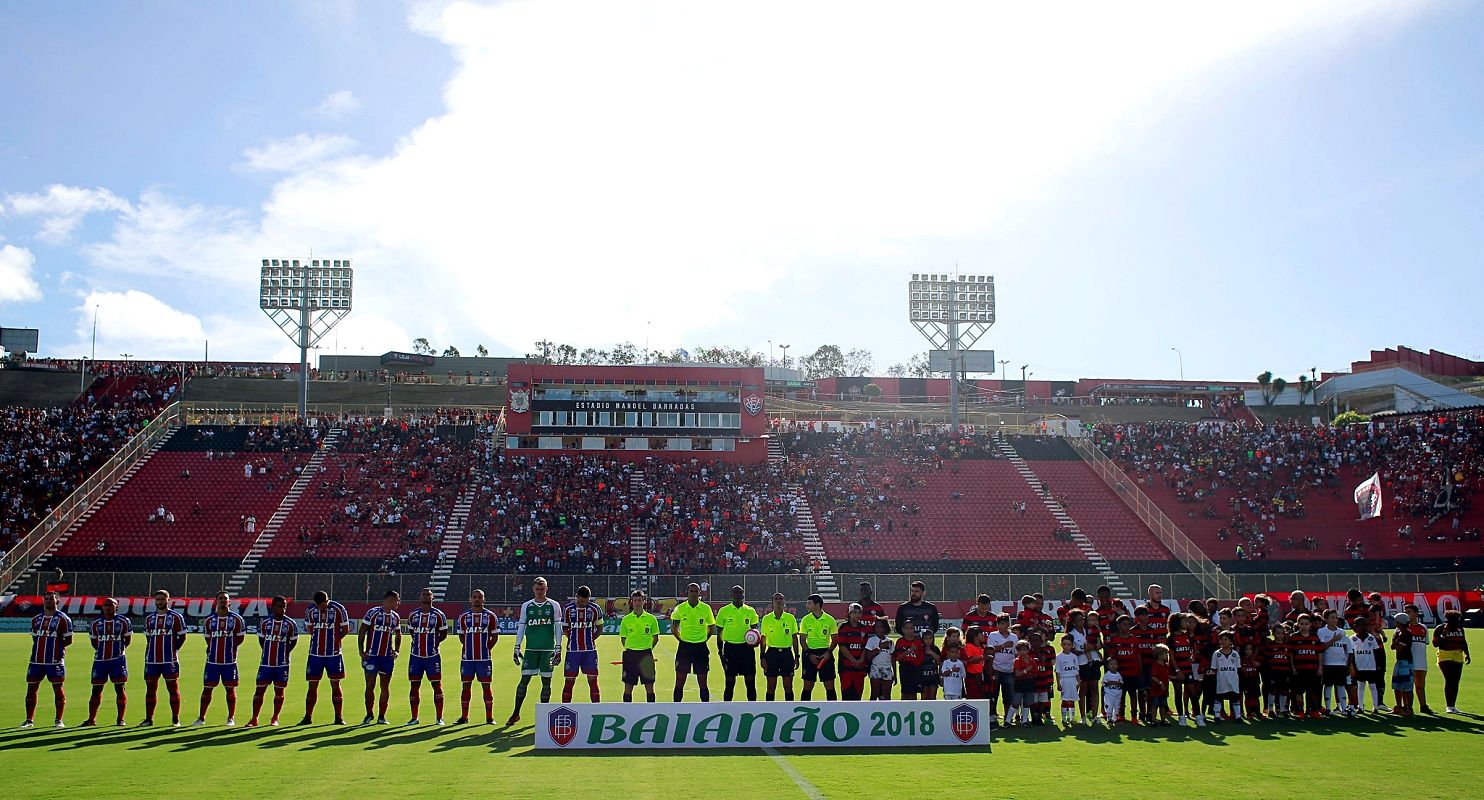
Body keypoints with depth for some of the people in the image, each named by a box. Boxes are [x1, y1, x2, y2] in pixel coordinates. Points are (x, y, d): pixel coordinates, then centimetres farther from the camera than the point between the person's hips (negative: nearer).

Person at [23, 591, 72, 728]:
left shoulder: (63, 619, -2)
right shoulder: (36, 619, 14)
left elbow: (68, 641, -1)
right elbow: (35, 638, 21)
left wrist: (55, 645, -5)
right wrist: (43, 646, 7)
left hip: (55, 660, -5)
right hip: (37, 660, 5)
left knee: (58, 688, -1)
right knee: (31, 688, 5)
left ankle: (59, 720, 7)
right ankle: (29, 720, 15)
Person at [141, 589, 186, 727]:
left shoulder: (176, 617, 0)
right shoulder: (149, 618, 13)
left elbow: (182, 637, 3)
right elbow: (148, 639, 19)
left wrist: (173, 649, -4)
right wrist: (147, 656, 11)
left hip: (169, 660, -4)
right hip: (152, 660, 4)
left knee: (173, 688, -1)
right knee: (150, 688, 7)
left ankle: (175, 719, 3)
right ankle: (149, 719, 14)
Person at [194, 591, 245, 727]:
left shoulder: (236, 619, 0)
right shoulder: (209, 620, 5)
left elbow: (240, 637, 5)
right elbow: (208, 638, 14)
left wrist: (230, 647, -2)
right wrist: (213, 649, 4)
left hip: (229, 661, -2)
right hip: (212, 660, 2)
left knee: (230, 688, 4)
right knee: (207, 688, 4)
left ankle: (231, 717, 12)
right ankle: (201, 717, 14)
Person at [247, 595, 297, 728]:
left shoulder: (290, 624, -3)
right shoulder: (265, 622, 0)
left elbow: (293, 641, 8)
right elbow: (261, 639, 13)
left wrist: (284, 652, 3)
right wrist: (268, 652, 7)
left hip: (282, 664, -1)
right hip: (266, 663, 1)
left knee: (279, 691, 5)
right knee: (260, 689, 1)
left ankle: (275, 719, 15)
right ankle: (254, 719, 10)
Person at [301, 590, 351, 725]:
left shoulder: (339, 609, -7)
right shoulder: (310, 610, 0)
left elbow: (345, 629, 3)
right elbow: (309, 629, 14)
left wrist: (334, 639, -3)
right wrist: (320, 638, 3)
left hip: (334, 653, -2)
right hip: (315, 653, 2)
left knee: (335, 684, 2)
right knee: (312, 685, 5)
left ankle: (339, 717, 8)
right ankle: (308, 716, 13)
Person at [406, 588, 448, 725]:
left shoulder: (439, 615, -1)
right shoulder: (413, 615, 7)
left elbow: (443, 634, 7)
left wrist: (435, 642, -3)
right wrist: (419, 642, 9)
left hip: (433, 656, -3)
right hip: (416, 656, 3)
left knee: (437, 685, -2)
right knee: (414, 685, 5)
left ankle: (439, 718, 4)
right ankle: (414, 718, 14)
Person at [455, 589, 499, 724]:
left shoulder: (490, 616, 3)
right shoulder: (463, 616, 7)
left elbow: (495, 636, 7)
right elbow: (461, 636, 13)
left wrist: (487, 648, -2)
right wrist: (469, 646, 3)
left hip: (485, 658, -1)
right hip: (467, 657, 1)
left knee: (486, 686, 1)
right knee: (466, 686, 5)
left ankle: (489, 717, 6)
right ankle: (464, 717, 13)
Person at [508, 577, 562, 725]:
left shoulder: (554, 606, 4)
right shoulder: (526, 606, 8)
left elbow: (558, 628, 4)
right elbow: (521, 627, 11)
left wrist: (558, 649, -2)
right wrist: (517, 648, 6)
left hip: (548, 650, -1)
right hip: (531, 649, 1)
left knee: (546, 681, 3)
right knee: (524, 679, -3)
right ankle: (516, 714, 6)